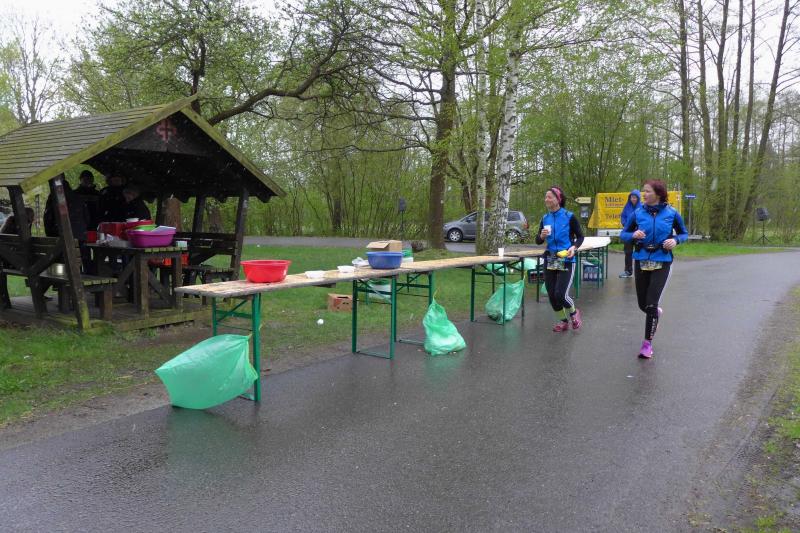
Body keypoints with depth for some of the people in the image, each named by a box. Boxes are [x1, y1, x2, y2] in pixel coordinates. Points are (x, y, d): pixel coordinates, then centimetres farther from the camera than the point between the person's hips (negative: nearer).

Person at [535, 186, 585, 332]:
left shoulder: (569, 217, -9)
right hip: (550, 260, 5)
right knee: (551, 295, 6)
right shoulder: (545, 218, 4)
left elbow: (580, 236, -1)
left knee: (561, 294, -13)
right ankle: (563, 321, 29)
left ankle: (574, 313, 20)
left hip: (566, 261, -5)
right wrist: (542, 236, -16)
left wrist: (574, 247, -19)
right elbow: (537, 241, 6)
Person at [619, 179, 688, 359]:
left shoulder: (671, 213, -6)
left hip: (662, 263, -3)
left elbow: (684, 233, 7)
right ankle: (655, 313, 49)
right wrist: (633, 235, -17)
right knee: (643, 304, 11)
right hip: (641, 262, 3)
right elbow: (623, 234, 5)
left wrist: (675, 240, -15)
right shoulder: (638, 213, -2)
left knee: (651, 304, -11)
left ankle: (648, 343, 5)